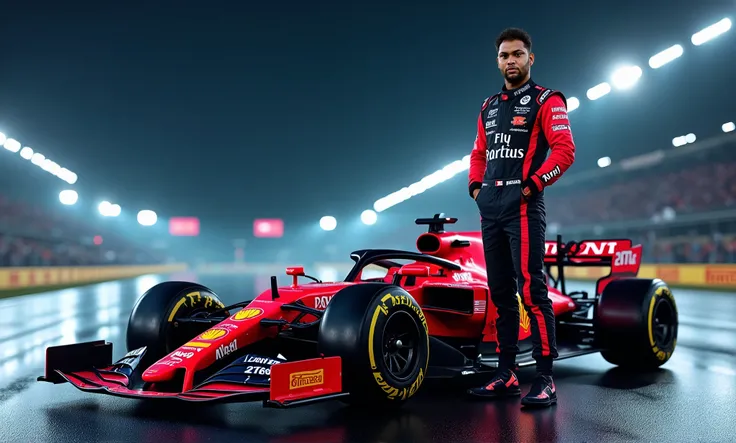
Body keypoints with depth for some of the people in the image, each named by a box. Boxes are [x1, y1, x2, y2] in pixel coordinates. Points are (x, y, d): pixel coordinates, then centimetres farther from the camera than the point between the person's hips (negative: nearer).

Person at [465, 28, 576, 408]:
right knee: (501, 293, 9)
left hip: (523, 208, -7)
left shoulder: (546, 101, 0)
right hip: (490, 210, 7)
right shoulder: (489, 107, 20)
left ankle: (544, 380, -7)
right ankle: (506, 375, 16)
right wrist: (475, 186, 9)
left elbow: (564, 150, -10)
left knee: (531, 290, -12)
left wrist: (533, 184, -15)